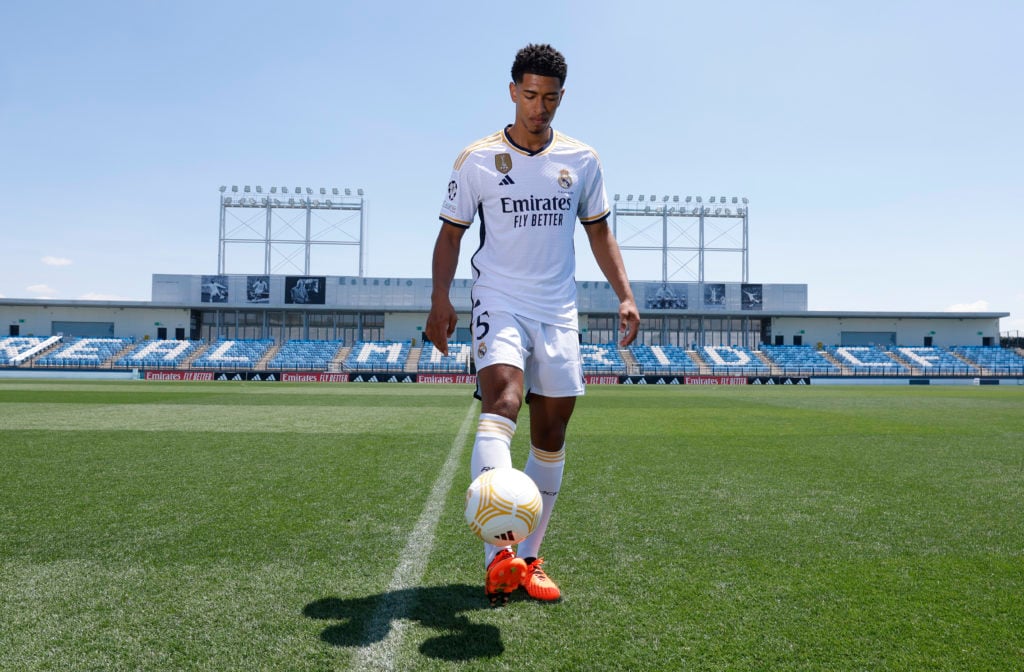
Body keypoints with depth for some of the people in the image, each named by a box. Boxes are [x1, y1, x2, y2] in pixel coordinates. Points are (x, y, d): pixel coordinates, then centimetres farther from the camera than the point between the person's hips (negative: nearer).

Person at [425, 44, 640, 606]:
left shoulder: (581, 160, 10)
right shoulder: (476, 159, 3)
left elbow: (599, 231, 16)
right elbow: (451, 232, 6)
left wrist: (624, 295, 4)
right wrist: (440, 300, -8)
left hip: (558, 311, 4)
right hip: (499, 302, -3)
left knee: (551, 435, 4)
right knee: (503, 398, -29)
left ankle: (528, 560, 17)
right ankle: (498, 556, -37)